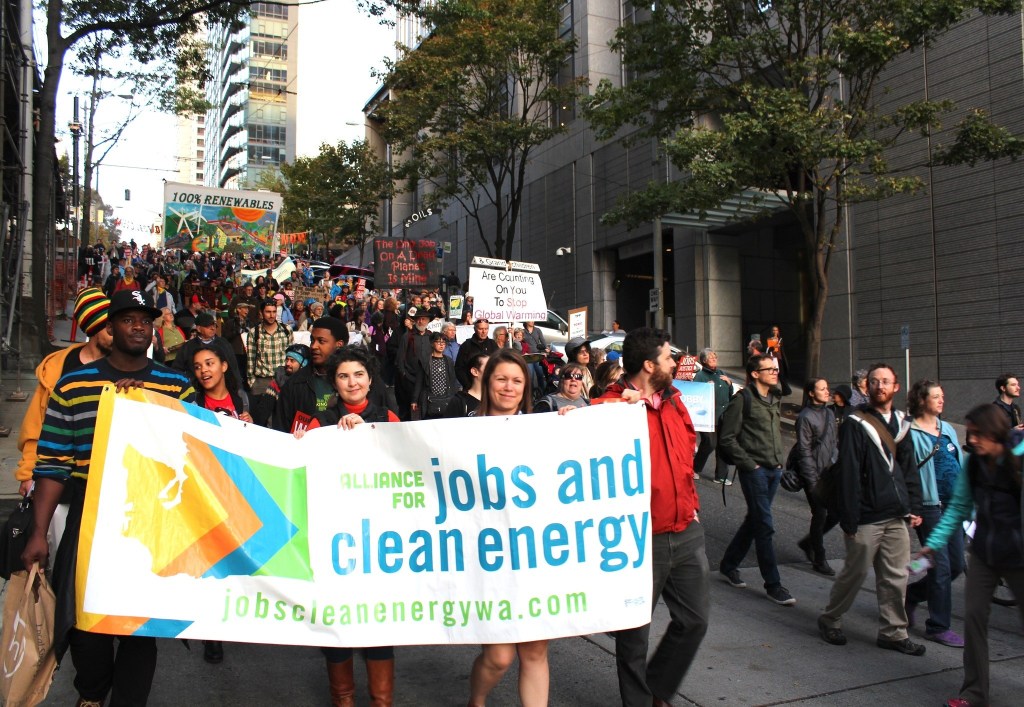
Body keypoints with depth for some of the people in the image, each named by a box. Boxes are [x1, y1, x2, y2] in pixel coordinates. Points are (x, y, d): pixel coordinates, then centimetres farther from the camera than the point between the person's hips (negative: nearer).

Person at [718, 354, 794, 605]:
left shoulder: (775, 400, 14)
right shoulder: (743, 399, -9)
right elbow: (727, 438, -11)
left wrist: (780, 460, 12)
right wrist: (748, 464, -13)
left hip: (774, 470, 8)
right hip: (754, 470, -8)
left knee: (754, 520, 15)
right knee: (765, 526, -5)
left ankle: (729, 565, 30)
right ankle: (772, 583, 2)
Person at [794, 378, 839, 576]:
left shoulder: (829, 414, 9)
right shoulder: (805, 417, -12)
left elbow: (835, 443, 15)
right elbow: (804, 451, -13)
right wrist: (812, 481, -14)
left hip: (830, 472, 7)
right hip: (814, 474, -7)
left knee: (836, 512, 8)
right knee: (820, 515, 0)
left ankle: (808, 542, 29)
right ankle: (819, 561, 15)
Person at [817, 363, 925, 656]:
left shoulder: (900, 423, 12)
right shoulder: (855, 425, -9)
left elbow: (910, 469, 17)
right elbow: (848, 475, -12)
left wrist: (914, 507, 8)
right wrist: (849, 519, -15)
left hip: (897, 517, 6)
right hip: (867, 518, -6)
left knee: (896, 577, 9)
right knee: (855, 573, 4)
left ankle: (893, 632, 21)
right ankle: (830, 621, 22)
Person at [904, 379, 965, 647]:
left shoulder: (948, 429, 13)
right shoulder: (911, 432, -10)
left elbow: (960, 464, 19)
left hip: (953, 504, 7)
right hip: (929, 505, -7)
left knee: (956, 565, 10)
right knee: (941, 567, -3)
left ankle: (910, 594, 31)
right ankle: (939, 627, 11)